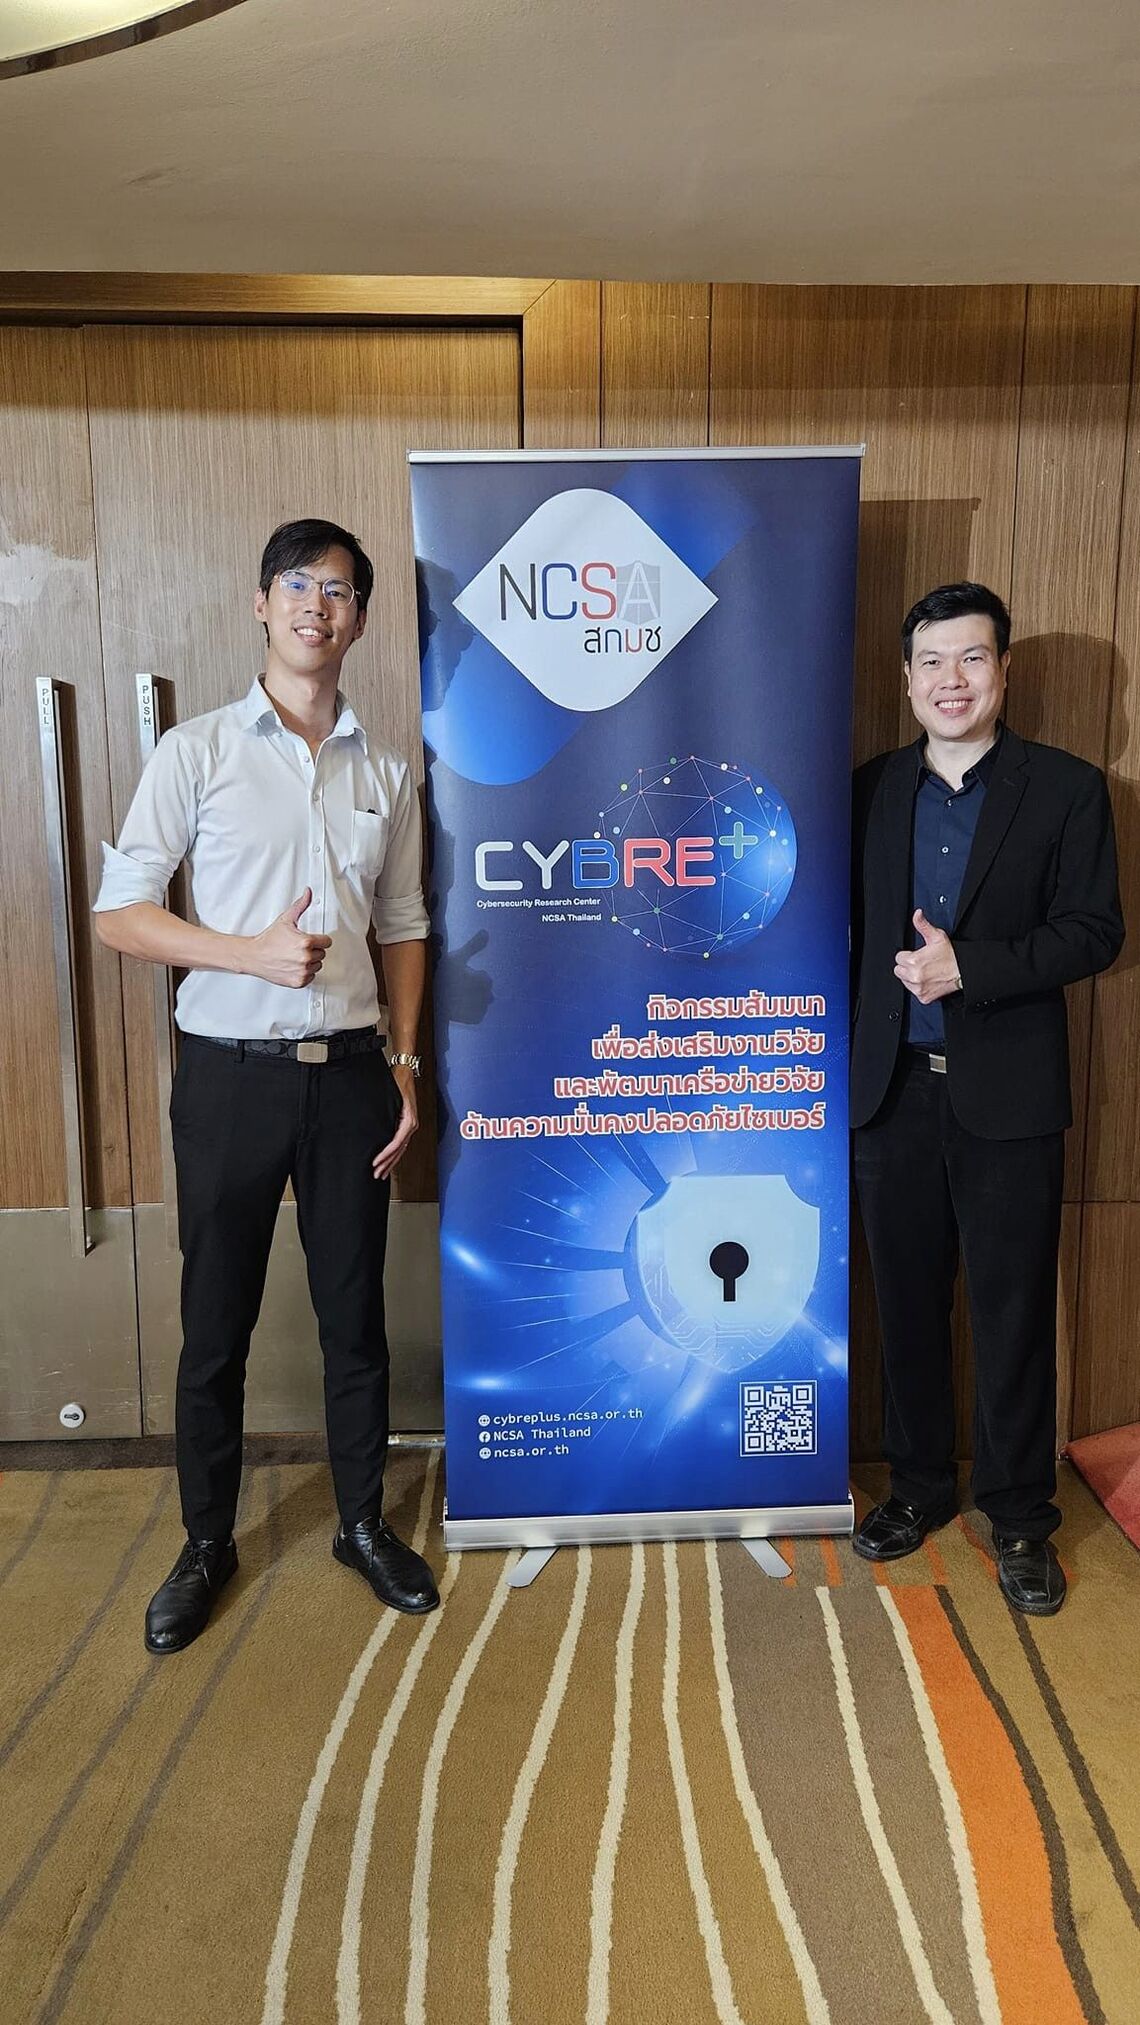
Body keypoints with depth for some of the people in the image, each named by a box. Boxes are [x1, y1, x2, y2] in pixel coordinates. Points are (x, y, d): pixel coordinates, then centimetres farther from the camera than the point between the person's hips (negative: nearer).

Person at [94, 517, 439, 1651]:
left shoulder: (388, 772, 8)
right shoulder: (196, 753, -2)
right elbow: (119, 913, -4)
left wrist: (405, 1065, 5)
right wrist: (251, 952, -18)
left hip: (348, 1072, 3)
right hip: (231, 1074, -2)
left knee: (355, 1311, 11)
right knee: (217, 1321, 8)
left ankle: (363, 1523, 30)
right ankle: (206, 1543, 28)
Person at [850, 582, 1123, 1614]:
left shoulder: (1067, 788, -1)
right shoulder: (873, 788, 7)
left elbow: (1095, 931, -6)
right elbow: (851, 926, 8)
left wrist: (969, 965, -19)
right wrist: (851, 1058, 2)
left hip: (1008, 1092, -3)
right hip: (892, 1087, 3)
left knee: (1014, 1307, 6)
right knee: (908, 1299, 13)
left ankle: (1021, 1514, 23)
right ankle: (919, 1483, 31)